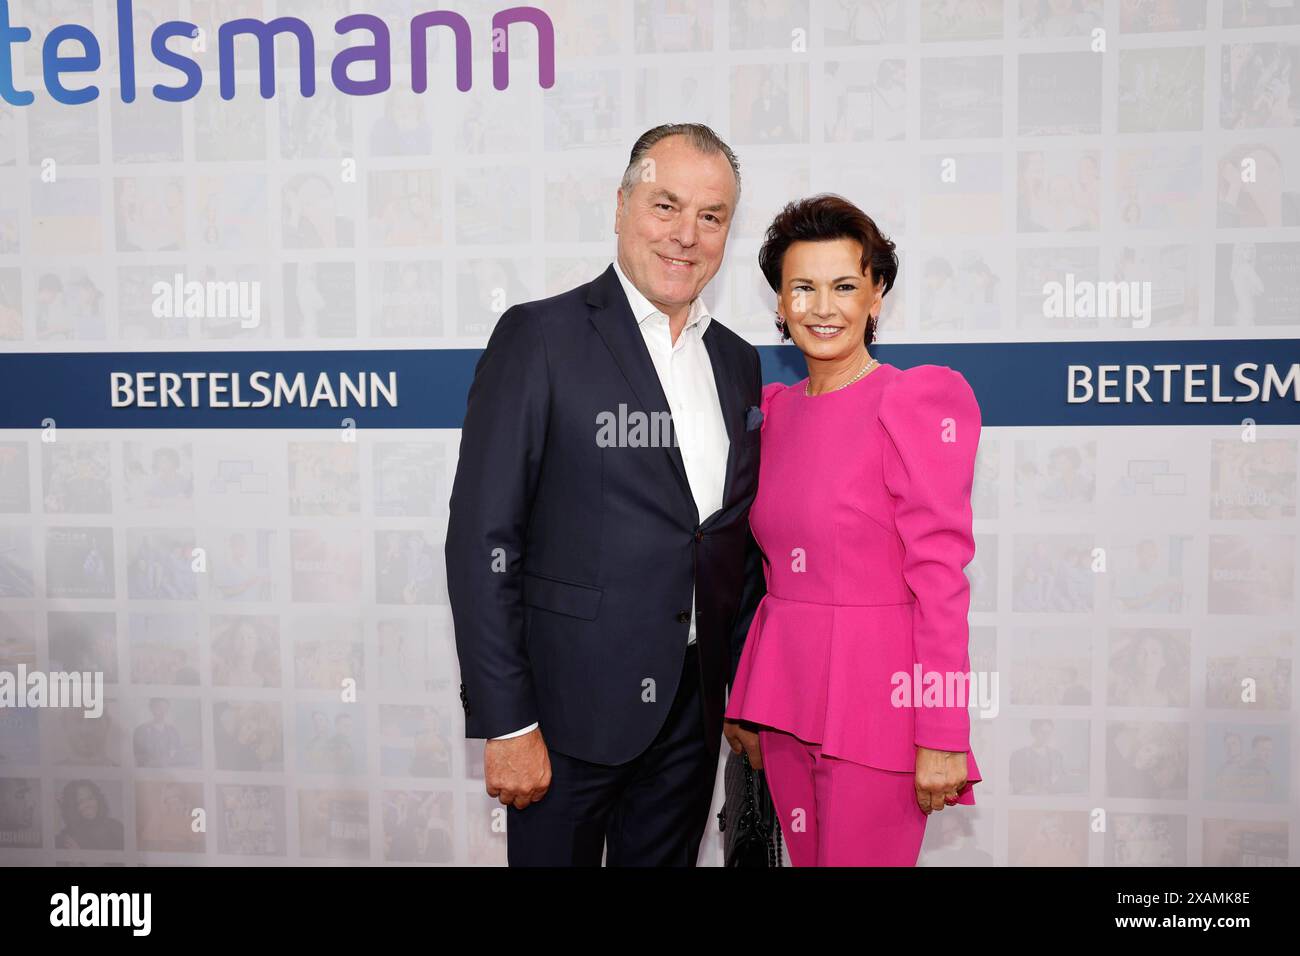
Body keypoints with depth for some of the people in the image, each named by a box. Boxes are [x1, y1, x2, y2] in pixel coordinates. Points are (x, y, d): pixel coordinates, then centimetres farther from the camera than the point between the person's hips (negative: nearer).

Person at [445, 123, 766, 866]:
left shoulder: (738, 361, 9)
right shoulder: (540, 337, -9)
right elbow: (482, 539, -12)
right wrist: (505, 723, -14)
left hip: (694, 713, 5)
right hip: (572, 712, -5)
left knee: (666, 858, 18)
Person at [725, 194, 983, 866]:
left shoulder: (916, 401, -10)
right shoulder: (776, 407, 9)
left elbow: (939, 578, -13)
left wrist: (942, 739, -14)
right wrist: (748, 705, 13)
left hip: (873, 700, -6)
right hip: (786, 690, 6)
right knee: (806, 859, 17)